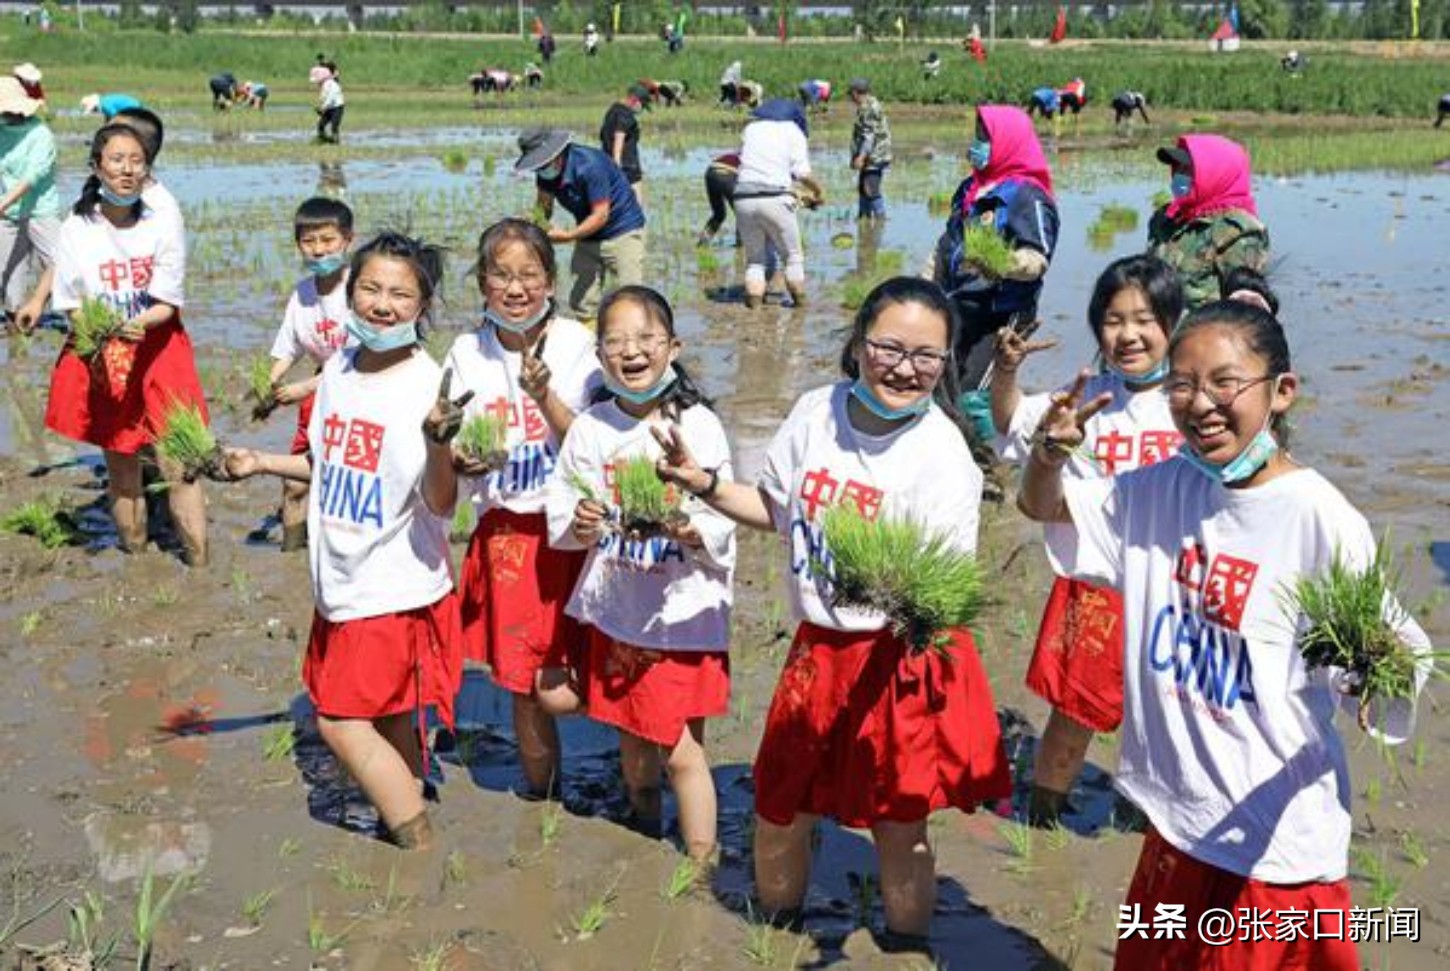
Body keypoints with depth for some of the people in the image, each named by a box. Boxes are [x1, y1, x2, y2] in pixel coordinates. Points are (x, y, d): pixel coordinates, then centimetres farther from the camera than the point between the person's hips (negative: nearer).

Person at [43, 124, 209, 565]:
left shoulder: (164, 225, -7)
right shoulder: (76, 230, -5)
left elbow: (168, 304, -7)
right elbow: (73, 306, 1)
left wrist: (139, 323, -27)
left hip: (160, 351, -1)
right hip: (101, 358, 1)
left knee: (178, 465, -6)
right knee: (120, 466, 10)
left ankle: (199, 562, 2)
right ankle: (134, 554, 25)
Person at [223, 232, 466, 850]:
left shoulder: (429, 385, -18)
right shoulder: (338, 370, 4)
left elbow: (441, 503, -24)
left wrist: (438, 442, -41)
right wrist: (261, 464, 12)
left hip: (396, 585, -7)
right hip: (342, 582, 7)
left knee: (341, 719, -4)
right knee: (389, 717, 17)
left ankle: (421, 845, 9)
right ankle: (405, 818, 32)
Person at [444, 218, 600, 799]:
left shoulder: (575, 344, -6)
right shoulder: (467, 354, 1)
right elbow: (455, 453, 5)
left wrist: (544, 396, -26)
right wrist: (462, 461, -18)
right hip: (503, 529, 2)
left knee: (557, 685, -5)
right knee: (519, 681, 7)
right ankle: (540, 789, 28)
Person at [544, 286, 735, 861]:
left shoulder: (698, 426, -10)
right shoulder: (590, 429, -1)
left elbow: (721, 523, -10)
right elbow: (561, 523, 2)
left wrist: (691, 531, -30)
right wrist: (580, 526, -19)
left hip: (684, 612, -3)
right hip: (615, 611, 4)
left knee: (681, 749, 1)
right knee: (632, 743, 19)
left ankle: (701, 864, 15)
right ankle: (645, 833, 43)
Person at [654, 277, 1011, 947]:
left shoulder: (943, 456, -17)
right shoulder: (815, 412, -4)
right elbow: (777, 509, 13)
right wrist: (706, 484, 0)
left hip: (903, 659, -5)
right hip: (817, 647, 5)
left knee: (899, 826, 9)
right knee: (779, 809, 18)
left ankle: (907, 944, 35)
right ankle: (776, 928, 45)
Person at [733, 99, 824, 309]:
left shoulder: (751, 128, 20)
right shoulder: (793, 131, 9)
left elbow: (742, 160, 12)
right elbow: (803, 173, 0)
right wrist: (818, 191, 16)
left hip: (744, 199, 3)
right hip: (775, 199, -3)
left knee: (754, 258, 14)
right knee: (793, 255, 13)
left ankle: (755, 301, 4)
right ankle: (800, 301, 14)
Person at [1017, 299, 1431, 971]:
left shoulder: (1322, 520, -19)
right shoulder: (1164, 489, -1)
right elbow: (1042, 507, 9)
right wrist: (1051, 452, -12)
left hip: (1274, 838, -6)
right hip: (1177, 815, 6)